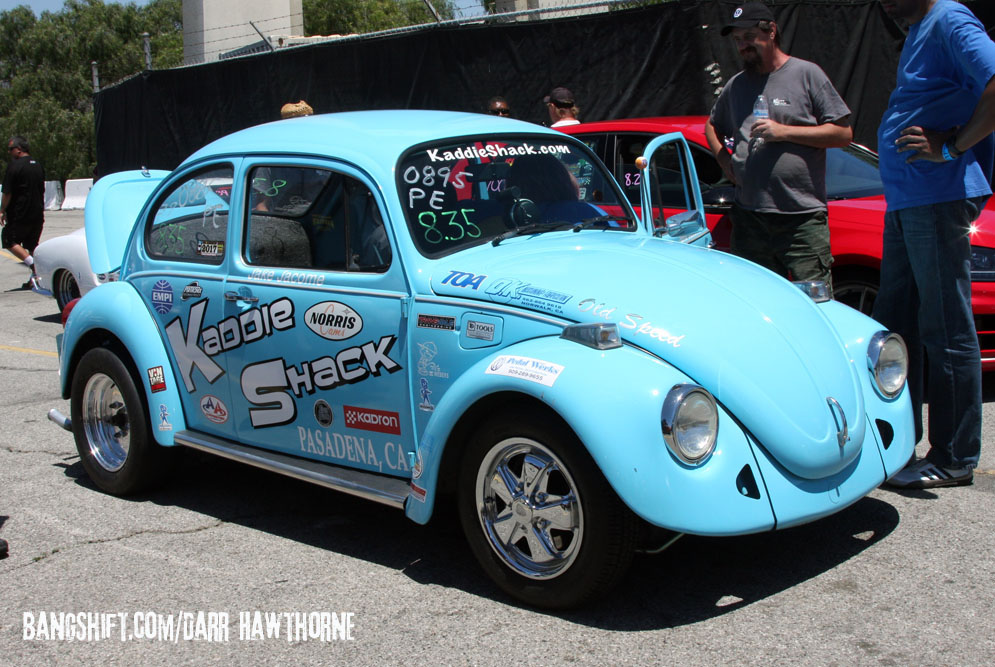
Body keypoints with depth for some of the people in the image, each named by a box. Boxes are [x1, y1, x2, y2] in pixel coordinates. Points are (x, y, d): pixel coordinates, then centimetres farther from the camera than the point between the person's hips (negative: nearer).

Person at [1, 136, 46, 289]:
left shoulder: (15, 166, -13)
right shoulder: (38, 165, 11)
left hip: (19, 215, -7)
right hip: (38, 214, 7)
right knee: (32, 245, 13)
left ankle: (33, 264, -16)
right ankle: (34, 279, 11)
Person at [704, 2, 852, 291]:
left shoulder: (806, 74, 2)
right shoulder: (736, 85, 16)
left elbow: (843, 133, -2)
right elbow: (712, 126, 33)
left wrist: (784, 132, -11)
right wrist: (725, 162, 14)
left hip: (803, 219, -5)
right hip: (749, 218, 5)